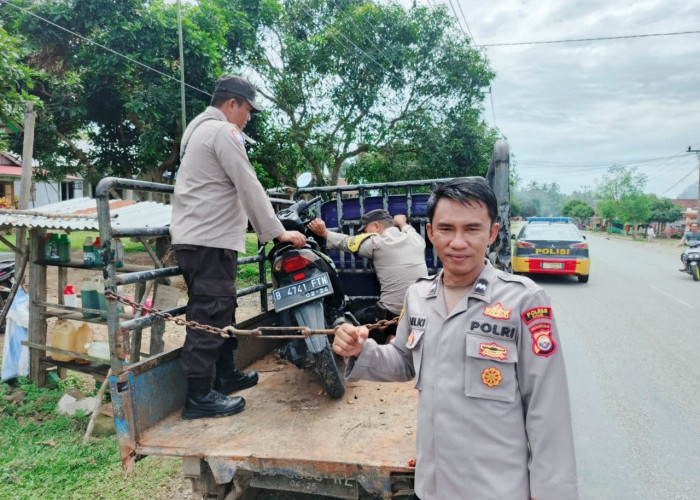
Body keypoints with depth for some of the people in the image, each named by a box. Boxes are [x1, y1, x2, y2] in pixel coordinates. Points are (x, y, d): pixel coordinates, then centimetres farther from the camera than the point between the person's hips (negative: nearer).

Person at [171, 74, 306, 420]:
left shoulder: (198, 128, 22)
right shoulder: (223, 131, -10)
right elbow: (248, 186, -15)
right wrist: (277, 232, -10)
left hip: (193, 237, 11)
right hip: (210, 241, -11)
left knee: (221, 310, 17)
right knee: (209, 315, -7)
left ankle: (225, 374, 28)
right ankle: (198, 396, 0)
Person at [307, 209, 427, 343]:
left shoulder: (376, 243, -5)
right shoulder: (417, 239, 8)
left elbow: (345, 242, 8)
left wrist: (324, 232, 20)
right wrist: (403, 223, 50)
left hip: (393, 315, -5)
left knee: (358, 318, 15)